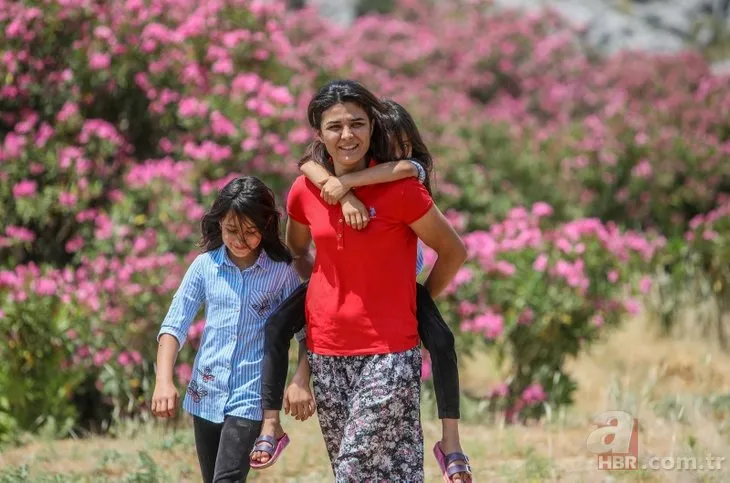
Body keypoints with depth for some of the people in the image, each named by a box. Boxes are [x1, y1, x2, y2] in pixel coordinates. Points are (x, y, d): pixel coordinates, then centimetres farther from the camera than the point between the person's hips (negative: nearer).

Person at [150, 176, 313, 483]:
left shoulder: (281, 272, -5)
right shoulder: (205, 266, -1)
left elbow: (305, 331, 0)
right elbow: (175, 324, -1)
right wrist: (164, 381, -11)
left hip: (250, 396, -3)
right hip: (205, 394, 3)